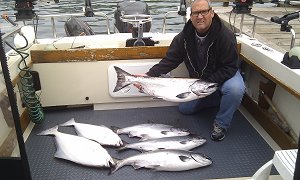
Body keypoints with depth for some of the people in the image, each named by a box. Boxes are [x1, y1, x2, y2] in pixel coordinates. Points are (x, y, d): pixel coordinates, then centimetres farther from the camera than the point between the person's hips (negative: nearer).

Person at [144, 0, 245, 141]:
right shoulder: (184, 36, -15)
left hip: (224, 75, -4)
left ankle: (221, 124, -11)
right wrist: (149, 75, -27)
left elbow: (230, 67, -25)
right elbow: (170, 60, -14)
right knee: (185, 109, 7)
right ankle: (218, 98, 25)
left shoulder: (225, 36, -28)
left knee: (235, 89, -37)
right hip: (198, 79, 5)